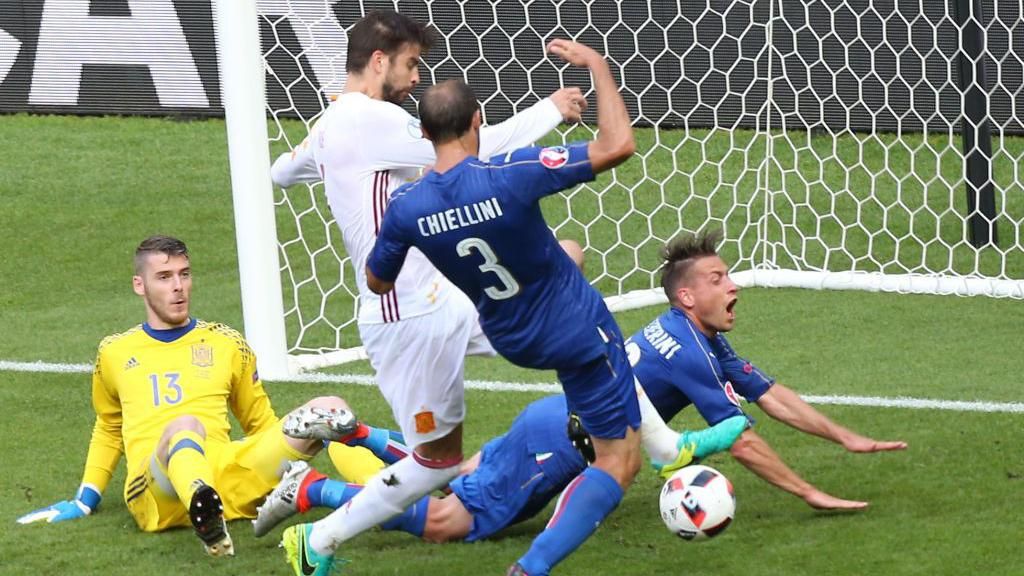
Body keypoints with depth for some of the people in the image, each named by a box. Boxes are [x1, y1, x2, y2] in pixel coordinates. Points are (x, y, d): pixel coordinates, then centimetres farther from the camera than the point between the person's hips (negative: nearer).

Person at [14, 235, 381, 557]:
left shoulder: (226, 345, 23)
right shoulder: (114, 354, 22)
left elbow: (260, 425, 30)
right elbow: (108, 429, 36)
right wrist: (86, 500, 28)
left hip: (225, 474, 2)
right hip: (154, 490, -2)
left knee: (330, 409, -21)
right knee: (185, 426, -41)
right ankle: (205, 513, -73)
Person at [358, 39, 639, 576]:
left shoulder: (406, 207, -19)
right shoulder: (510, 175, -32)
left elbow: (378, 281, 0)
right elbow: (618, 146, -31)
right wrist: (597, 66, -20)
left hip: (512, 340, 6)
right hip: (579, 333, -6)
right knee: (619, 460, 3)